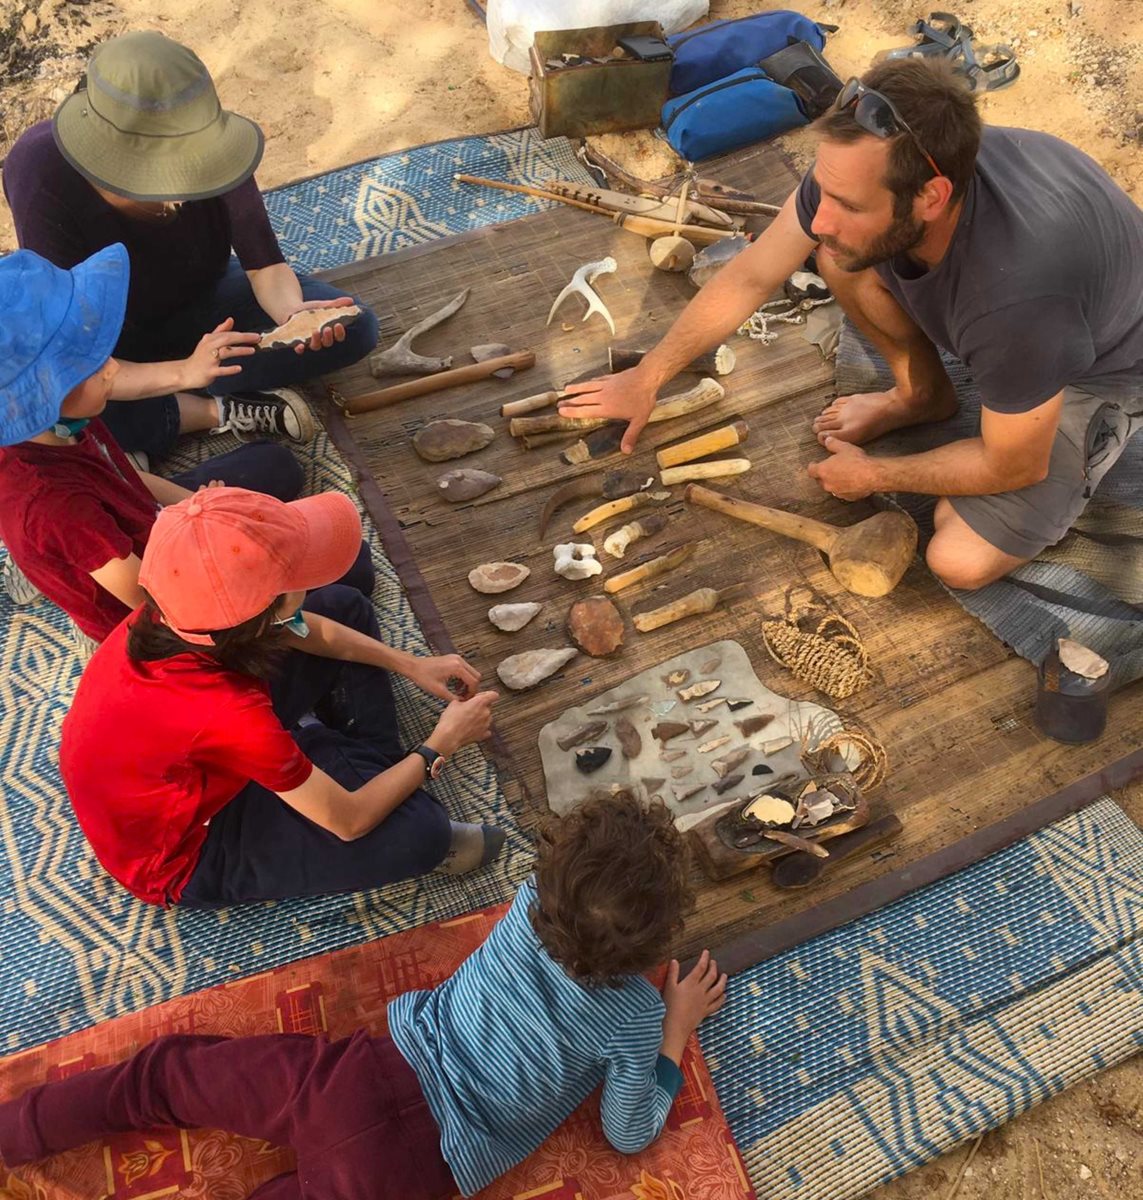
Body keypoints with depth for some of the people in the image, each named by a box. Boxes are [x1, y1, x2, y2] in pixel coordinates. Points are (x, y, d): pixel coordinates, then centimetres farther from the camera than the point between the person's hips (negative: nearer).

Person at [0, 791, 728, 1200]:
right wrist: (678, 1028, 10)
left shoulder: (531, 902, -7)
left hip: (375, 1074, 2)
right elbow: (630, 1136, 3)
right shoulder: (635, 1017, -14)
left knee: (166, 1073, 20)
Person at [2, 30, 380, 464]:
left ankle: (187, 399, -16)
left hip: (203, 299, 3)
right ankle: (224, 411, -15)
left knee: (354, 328, -17)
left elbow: (265, 265, -19)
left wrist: (293, 311, -43)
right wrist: (183, 371, -53)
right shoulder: (46, 186, -35)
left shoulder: (205, 145, -28)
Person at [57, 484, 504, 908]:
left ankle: (379, 770, 7)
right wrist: (440, 744, -14)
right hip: (181, 850, -7)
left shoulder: (186, 606, -23)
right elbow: (349, 820, -26)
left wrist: (412, 665, -4)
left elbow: (307, 629, -1)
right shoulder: (227, 715, -42)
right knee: (419, 830, -26)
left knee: (346, 607, 2)